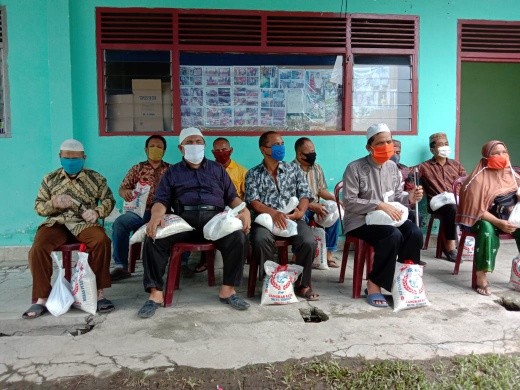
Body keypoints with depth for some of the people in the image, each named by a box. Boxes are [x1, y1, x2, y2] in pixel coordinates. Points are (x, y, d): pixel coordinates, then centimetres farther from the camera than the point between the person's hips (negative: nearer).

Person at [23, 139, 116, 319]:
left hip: (84, 223, -1)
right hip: (56, 223, 2)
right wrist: (54, 204, -10)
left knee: (102, 241, -34)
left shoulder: (95, 178, 7)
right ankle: (42, 299, -12)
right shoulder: (50, 179, 12)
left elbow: (109, 200, 10)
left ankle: (99, 293, -22)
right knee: (38, 249, -28)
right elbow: (38, 206, 13)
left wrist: (97, 212, -11)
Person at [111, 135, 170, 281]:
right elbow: (122, 189, 15)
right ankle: (121, 266, -19)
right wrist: (125, 192, -10)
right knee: (120, 222, -28)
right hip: (141, 211, 1)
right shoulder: (137, 169, 19)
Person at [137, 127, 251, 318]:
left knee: (237, 237, -30)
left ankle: (228, 289, -17)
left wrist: (244, 210, -5)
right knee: (153, 238, -27)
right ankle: (156, 292, -19)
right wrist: (156, 215, -15)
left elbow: (232, 196, 19)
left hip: (214, 217, 0)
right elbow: (161, 200, 10)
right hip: (183, 218, 0)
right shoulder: (172, 172, 22)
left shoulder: (217, 169, 24)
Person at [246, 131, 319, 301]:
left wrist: (300, 211, -12)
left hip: (293, 218, 2)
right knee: (260, 240, -34)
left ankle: (302, 284, -5)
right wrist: (274, 213, -19)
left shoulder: (294, 169, 17)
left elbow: (305, 194, 10)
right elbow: (253, 201, -2)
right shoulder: (253, 174, 10)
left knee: (309, 242, -27)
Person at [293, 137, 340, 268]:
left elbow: (321, 190, 14)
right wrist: (312, 206, -24)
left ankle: (329, 252, -13)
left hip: (316, 207, 6)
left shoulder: (317, 168, 12)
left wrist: (334, 199, -6)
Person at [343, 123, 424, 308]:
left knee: (415, 233, -21)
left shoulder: (392, 167, 10)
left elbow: (397, 195, 16)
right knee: (393, 235, -32)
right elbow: (349, 202, -17)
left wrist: (409, 197, -8)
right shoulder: (355, 168, -11)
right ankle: (374, 285, -17)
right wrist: (379, 205, -24)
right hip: (361, 220, -6)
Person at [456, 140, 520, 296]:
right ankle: (481, 277, -36)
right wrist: (498, 223, -29)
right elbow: (477, 209, -18)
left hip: (505, 217, 5)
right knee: (487, 229, -37)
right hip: (481, 219, -5)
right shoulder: (479, 179, -13)